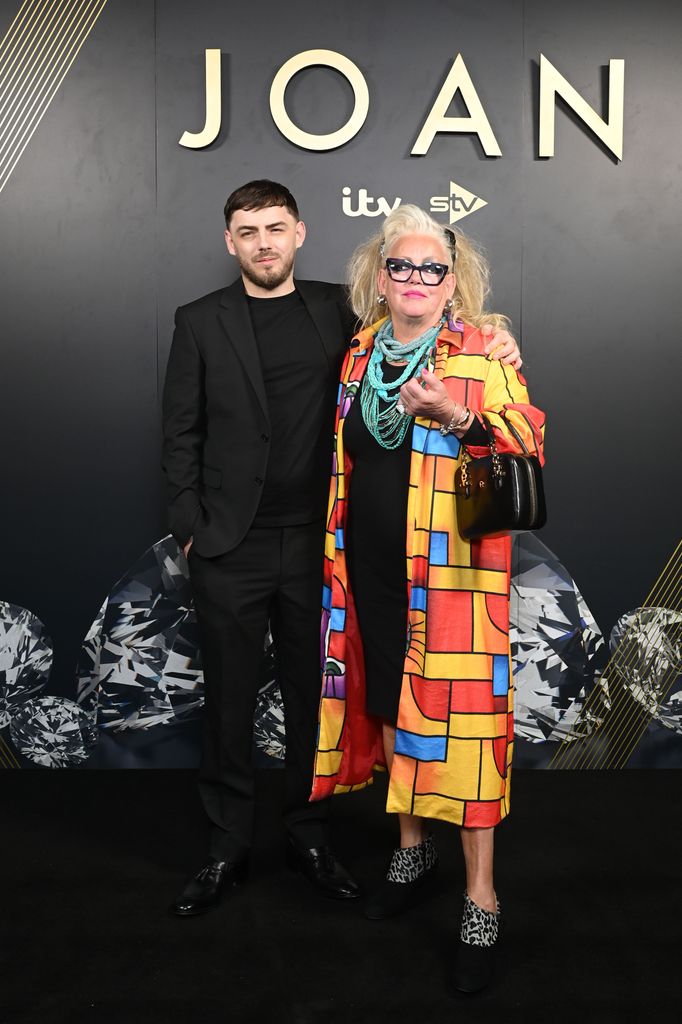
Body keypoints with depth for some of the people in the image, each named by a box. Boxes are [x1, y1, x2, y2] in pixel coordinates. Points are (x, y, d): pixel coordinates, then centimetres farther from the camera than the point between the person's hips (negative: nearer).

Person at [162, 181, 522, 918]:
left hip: (316, 545, 1)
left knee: (313, 696, 11)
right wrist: (190, 531, -2)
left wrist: (487, 344, -10)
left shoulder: (337, 309, 6)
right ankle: (226, 849, 24)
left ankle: (309, 836, 29)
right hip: (230, 550, -1)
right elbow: (181, 436, 4)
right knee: (228, 704, 9)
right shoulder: (200, 323, 4)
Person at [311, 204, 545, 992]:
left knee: (459, 717, -6)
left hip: (452, 566, -5)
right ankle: (413, 847, 35)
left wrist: (458, 414, -28)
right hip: (372, 567, 5)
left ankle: (481, 899, 7)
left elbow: (529, 440, -12)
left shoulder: (485, 349, -3)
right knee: (389, 706, 14)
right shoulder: (360, 353, 11)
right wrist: (337, 558, 15)